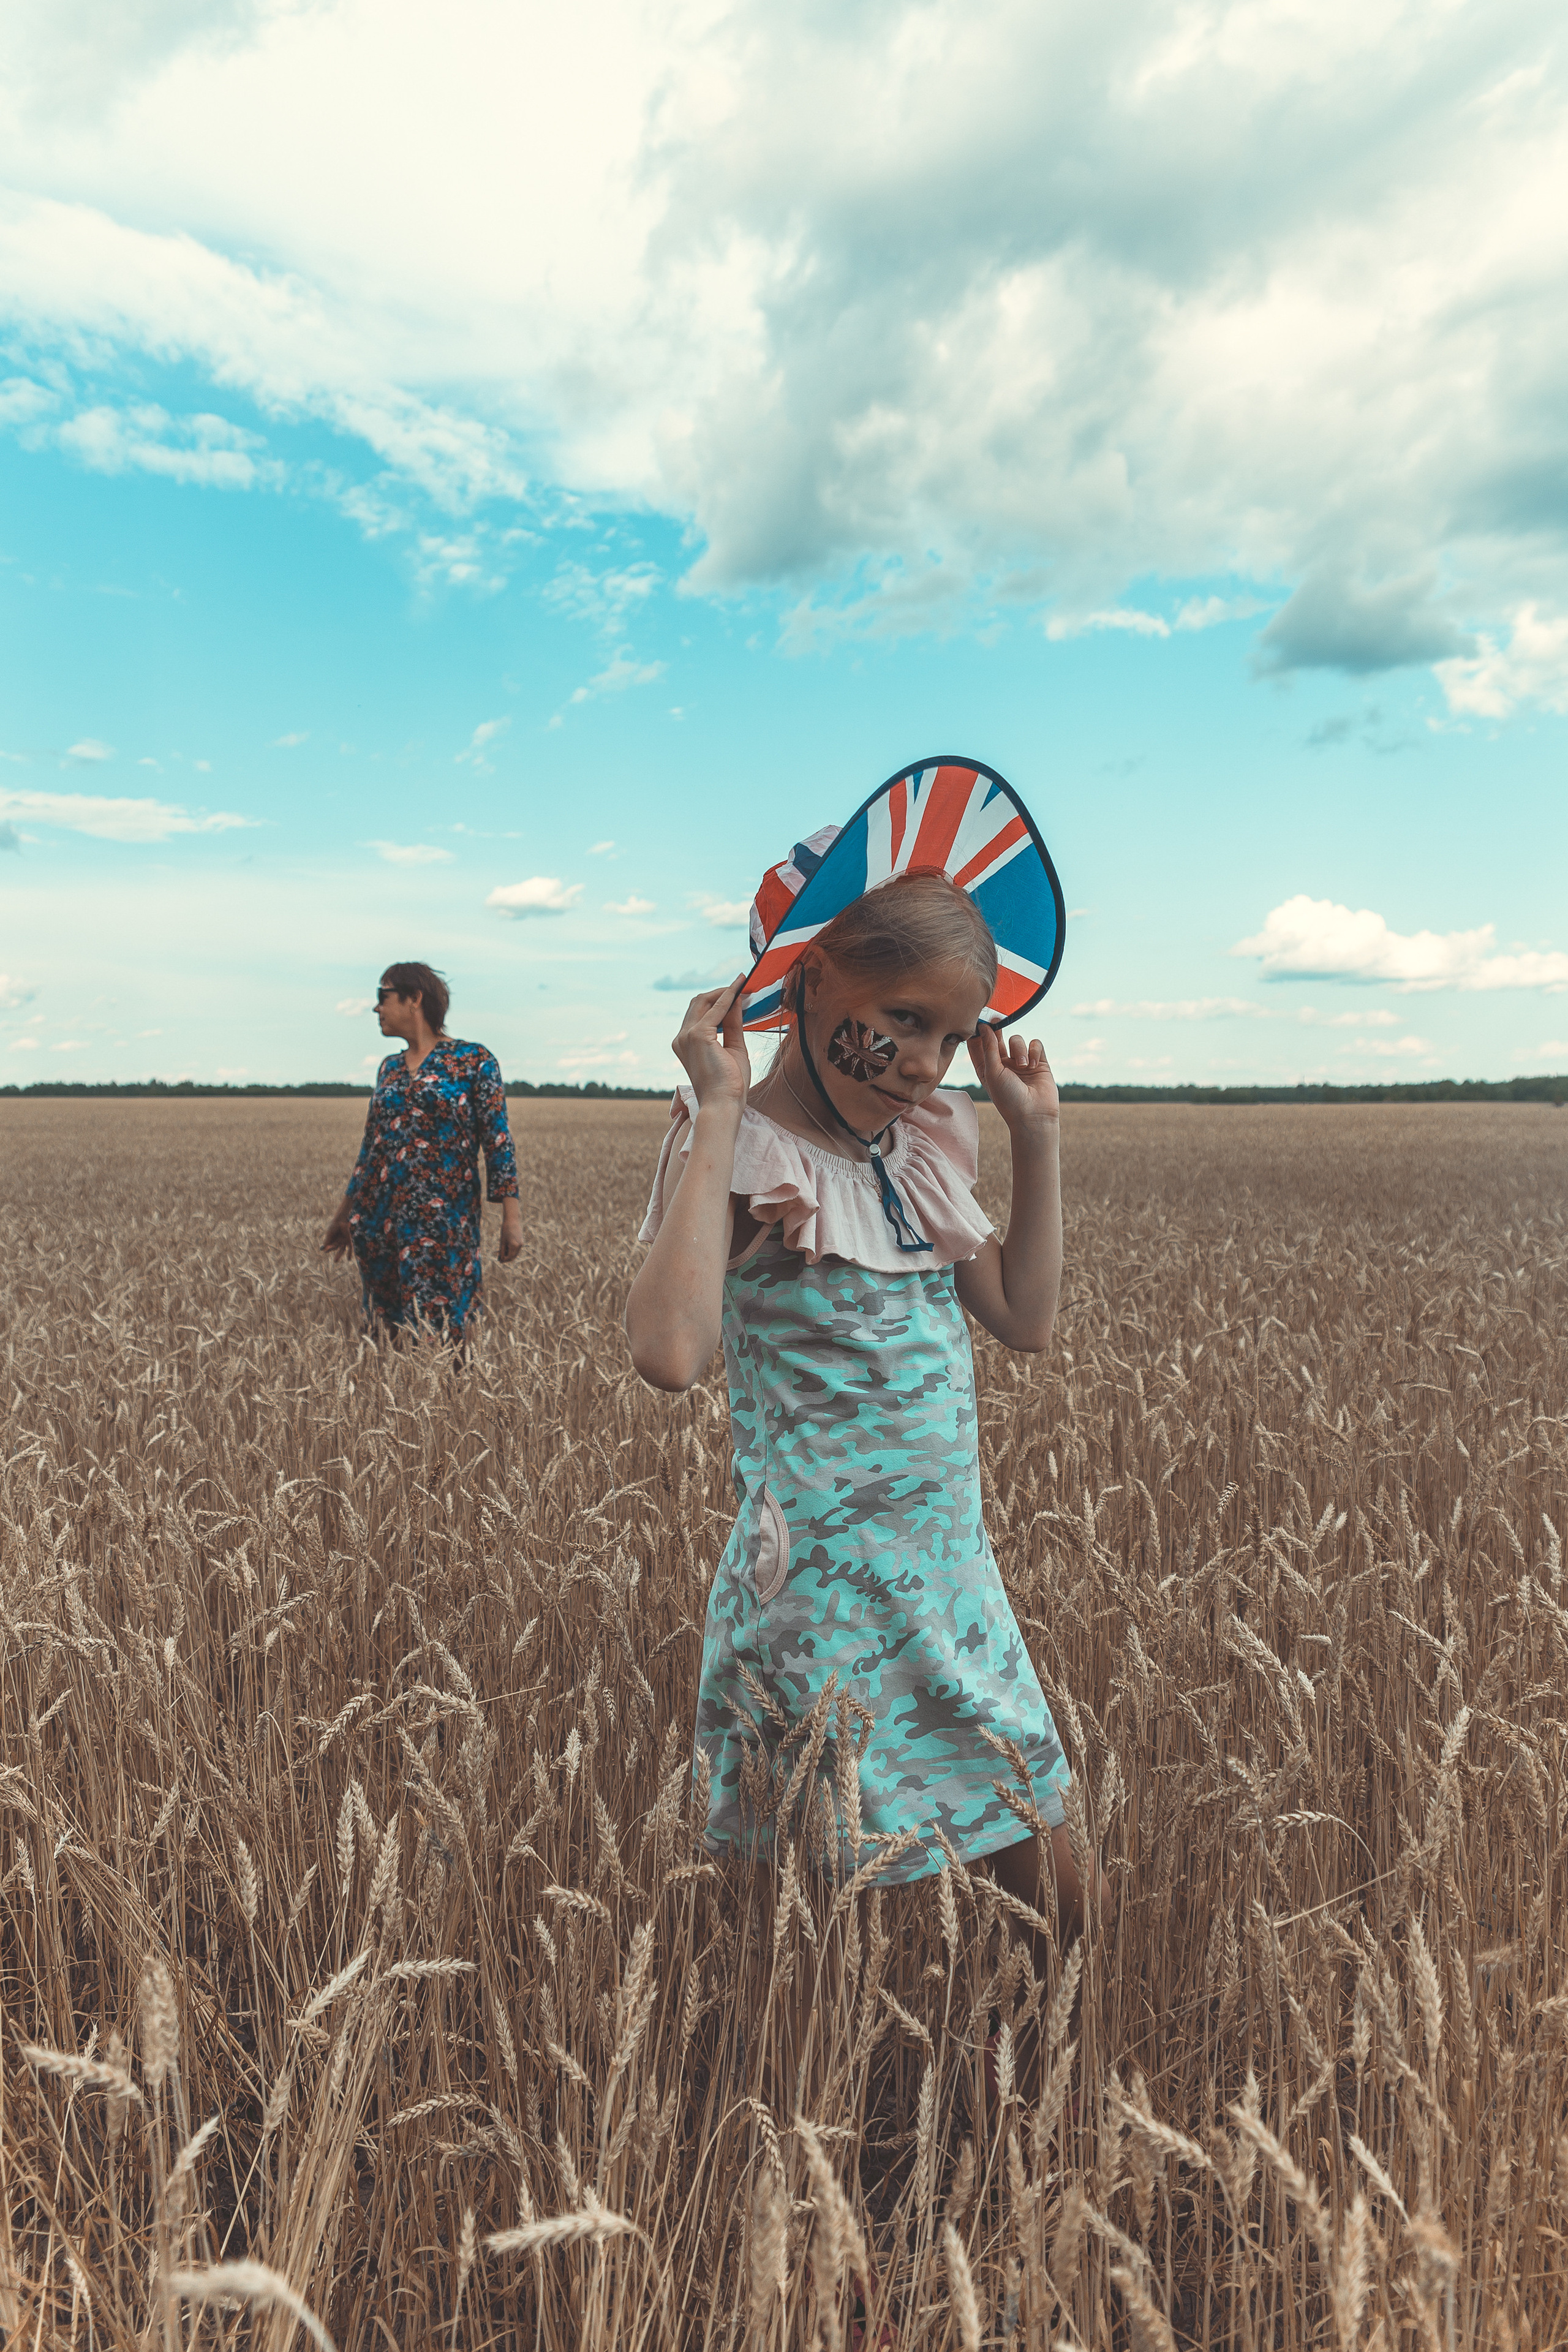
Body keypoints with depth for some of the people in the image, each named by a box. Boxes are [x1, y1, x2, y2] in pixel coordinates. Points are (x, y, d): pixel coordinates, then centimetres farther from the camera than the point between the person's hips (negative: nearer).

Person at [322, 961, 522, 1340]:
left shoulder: (474, 1061, -1)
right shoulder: (389, 1068, 15)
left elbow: (498, 1140, -5)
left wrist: (512, 1214, -12)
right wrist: (345, 1213, 23)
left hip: (442, 1220, -5)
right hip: (378, 1219, 5)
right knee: (387, 1330, 8)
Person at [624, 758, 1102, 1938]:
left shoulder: (920, 1147, 7)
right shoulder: (741, 1153, -15)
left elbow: (1027, 1320, 12)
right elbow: (671, 1352, -34)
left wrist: (1038, 1135, 6)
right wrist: (720, 1110, -28)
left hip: (954, 1575, 7)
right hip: (821, 1588, -7)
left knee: (1059, 1890, 17)